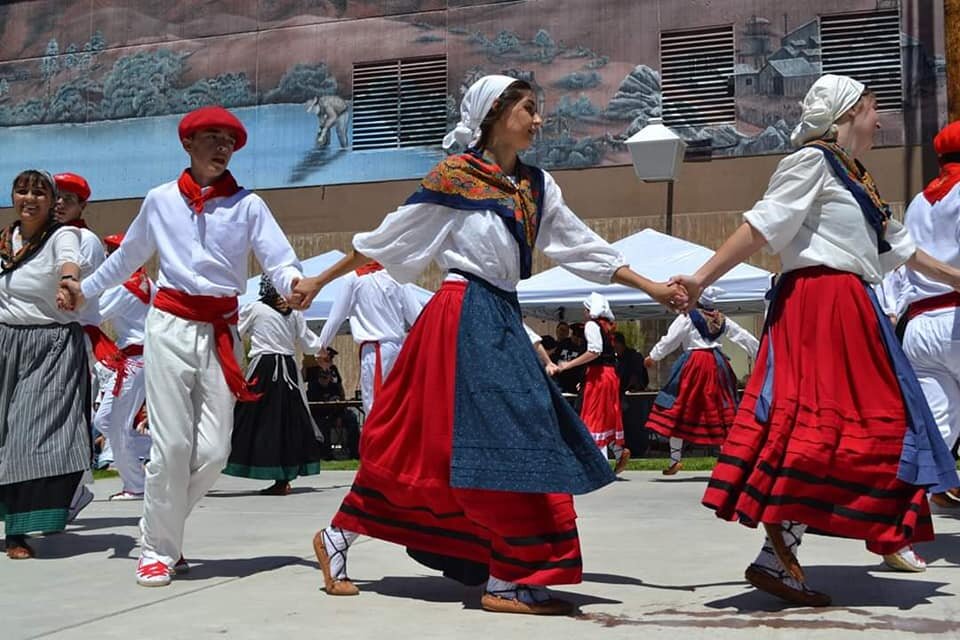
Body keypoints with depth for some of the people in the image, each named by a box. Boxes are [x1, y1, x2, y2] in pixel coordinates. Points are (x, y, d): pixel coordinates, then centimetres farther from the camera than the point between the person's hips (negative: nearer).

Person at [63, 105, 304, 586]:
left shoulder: (247, 204, 5)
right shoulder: (160, 200, 8)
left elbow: (279, 259, -8)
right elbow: (127, 258, 24)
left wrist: (291, 281, -30)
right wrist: (85, 289, 30)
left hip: (221, 330, 1)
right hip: (170, 325, -1)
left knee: (213, 450, -5)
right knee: (172, 443, -7)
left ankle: (164, 526, 19)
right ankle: (157, 549, 8)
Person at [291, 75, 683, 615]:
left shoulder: (537, 186, 14)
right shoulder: (455, 176, -5)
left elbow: (582, 246, 14)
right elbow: (384, 239, 1)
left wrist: (650, 287, 8)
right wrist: (319, 282, 5)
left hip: (503, 318, 7)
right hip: (466, 317, -7)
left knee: (419, 438, 8)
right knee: (506, 434, -12)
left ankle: (338, 538, 20)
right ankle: (508, 581, -5)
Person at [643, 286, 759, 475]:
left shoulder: (687, 318, -3)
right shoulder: (722, 320, 11)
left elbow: (669, 340, -2)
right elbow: (744, 338, 18)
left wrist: (653, 357, 12)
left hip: (693, 364, -4)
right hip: (717, 364, 4)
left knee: (677, 409, 2)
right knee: (722, 411, 10)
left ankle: (675, 459, 0)